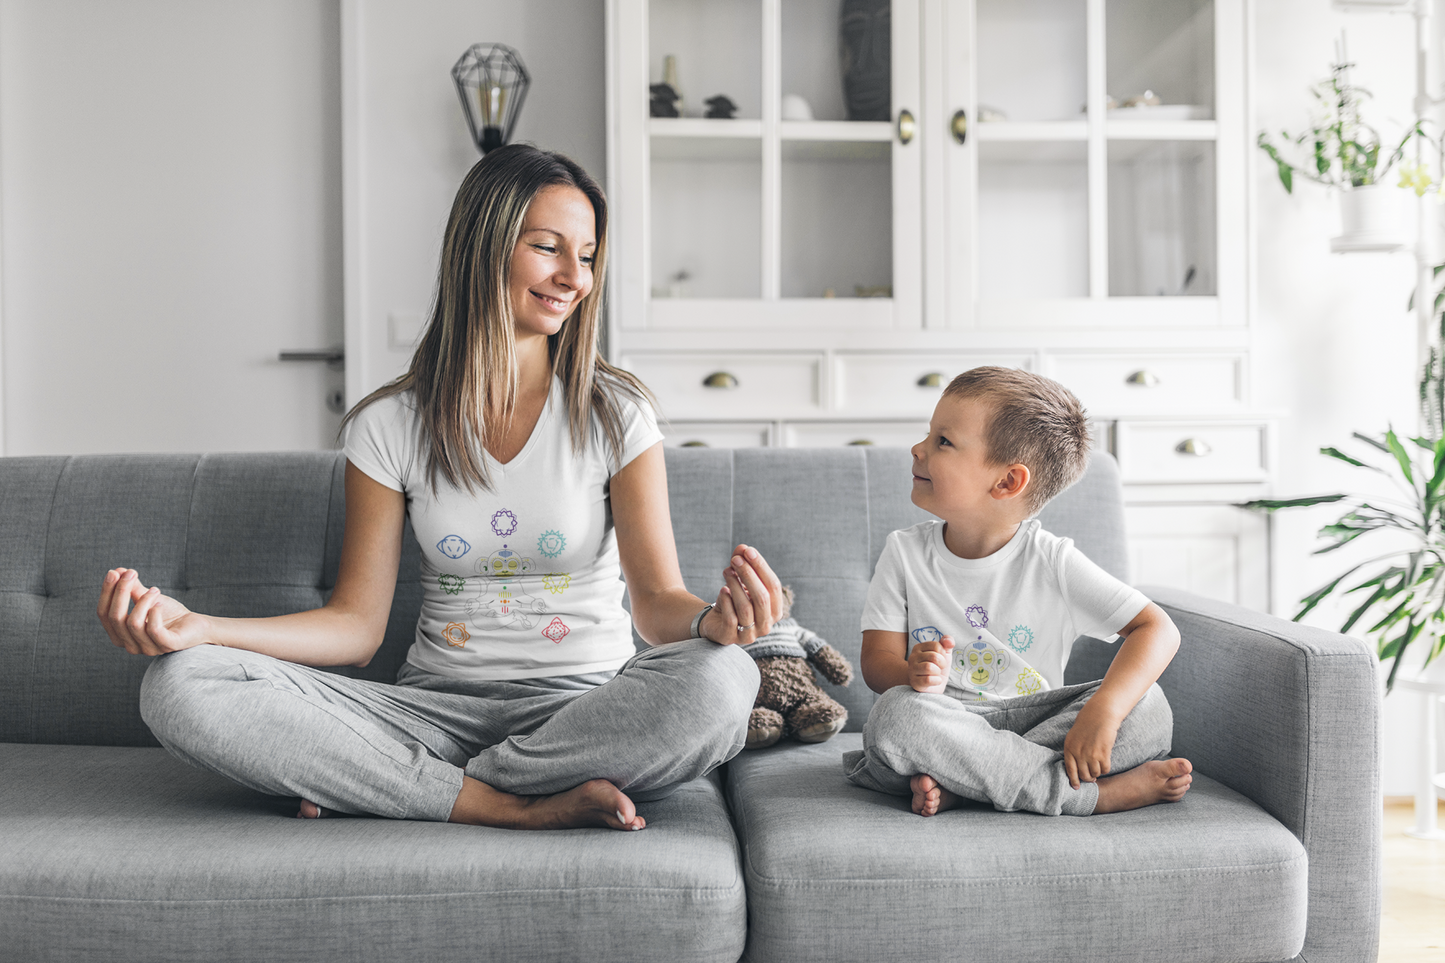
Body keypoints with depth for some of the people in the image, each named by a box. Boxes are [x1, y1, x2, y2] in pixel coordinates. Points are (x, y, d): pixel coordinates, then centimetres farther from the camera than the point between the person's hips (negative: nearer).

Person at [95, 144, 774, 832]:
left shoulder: (615, 415, 0)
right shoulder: (388, 425, 3)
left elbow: (658, 603, -6)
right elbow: (357, 624, 1)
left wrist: (715, 620, -31)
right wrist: (197, 627, -15)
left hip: (584, 709, 0)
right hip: (436, 709, 1)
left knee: (719, 681, -36)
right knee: (178, 686, -21)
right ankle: (522, 808, -24)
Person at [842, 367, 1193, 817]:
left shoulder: (1052, 562, -5)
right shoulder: (904, 555, 0)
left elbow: (1158, 629, -10)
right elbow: (877, 660, -3)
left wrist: (1103, 711, -28)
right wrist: (914, 675, -30)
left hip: (1036, 720, 1)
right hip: (946, 724, 0)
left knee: (1147, 706, -22)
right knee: (897, 713, -35)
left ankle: (955, 785, -29)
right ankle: (1099, 793, -29)